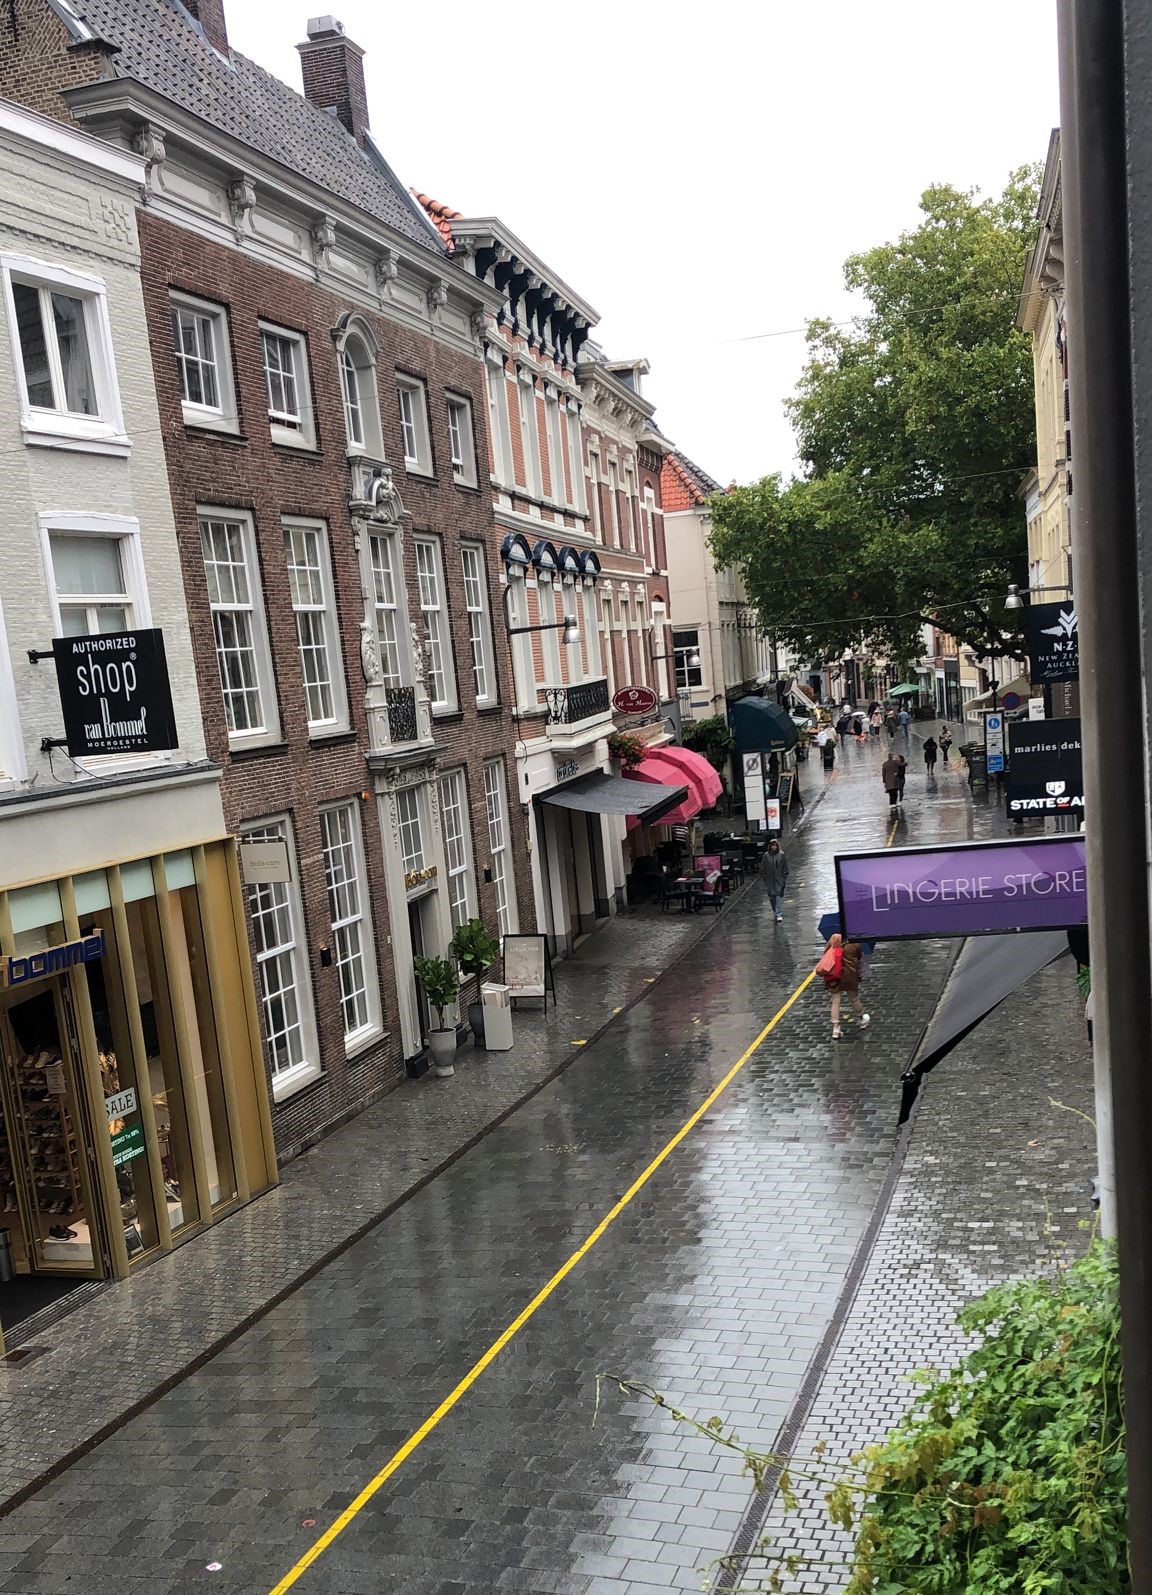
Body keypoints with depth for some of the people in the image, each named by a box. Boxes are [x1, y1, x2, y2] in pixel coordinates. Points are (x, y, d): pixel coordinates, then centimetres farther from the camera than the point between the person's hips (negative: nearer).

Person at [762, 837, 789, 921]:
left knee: (779, 896, -10)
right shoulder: (766, 856, -2)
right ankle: (775, 913, 24)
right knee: (772, 898, 8)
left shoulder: (781, 855, -3)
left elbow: (785, 868, 2)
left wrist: (785, 879, -1)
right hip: (770, 881, 2)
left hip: (779, 880, -2)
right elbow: (762, 869, 3)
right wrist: (764, 880, -1)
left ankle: (778, 914, -12)